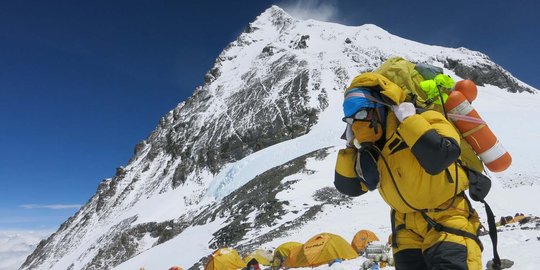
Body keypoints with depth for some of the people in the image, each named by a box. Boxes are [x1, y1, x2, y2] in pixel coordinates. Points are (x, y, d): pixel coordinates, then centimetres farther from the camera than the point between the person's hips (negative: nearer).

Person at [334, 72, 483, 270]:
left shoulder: (424, 121, -18)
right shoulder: (373, 150, 0)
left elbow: (441, 156, -39)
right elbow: (348, 187, 1)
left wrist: (408, 120, -29)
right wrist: (351, 146, -7)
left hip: (446, 217, -6)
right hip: (408, 225, 6)